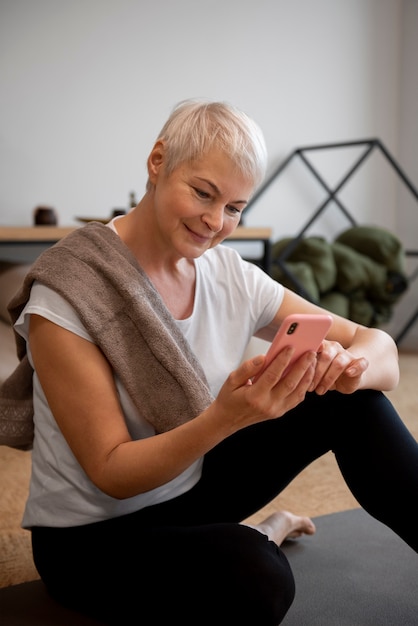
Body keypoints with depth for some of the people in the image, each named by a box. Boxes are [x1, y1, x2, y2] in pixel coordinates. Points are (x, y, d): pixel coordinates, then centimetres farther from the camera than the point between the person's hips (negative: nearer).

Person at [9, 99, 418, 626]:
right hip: (93, 536, -5)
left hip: (194, 485, 5)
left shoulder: (234, 278, -7)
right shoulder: (66, 296, -22)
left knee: (351, 399, -12)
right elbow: (111, 473, -22)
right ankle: (259, 539, -2)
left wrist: (347, 364, -33)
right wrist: (224, 418, -39)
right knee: (255, 577, -34)